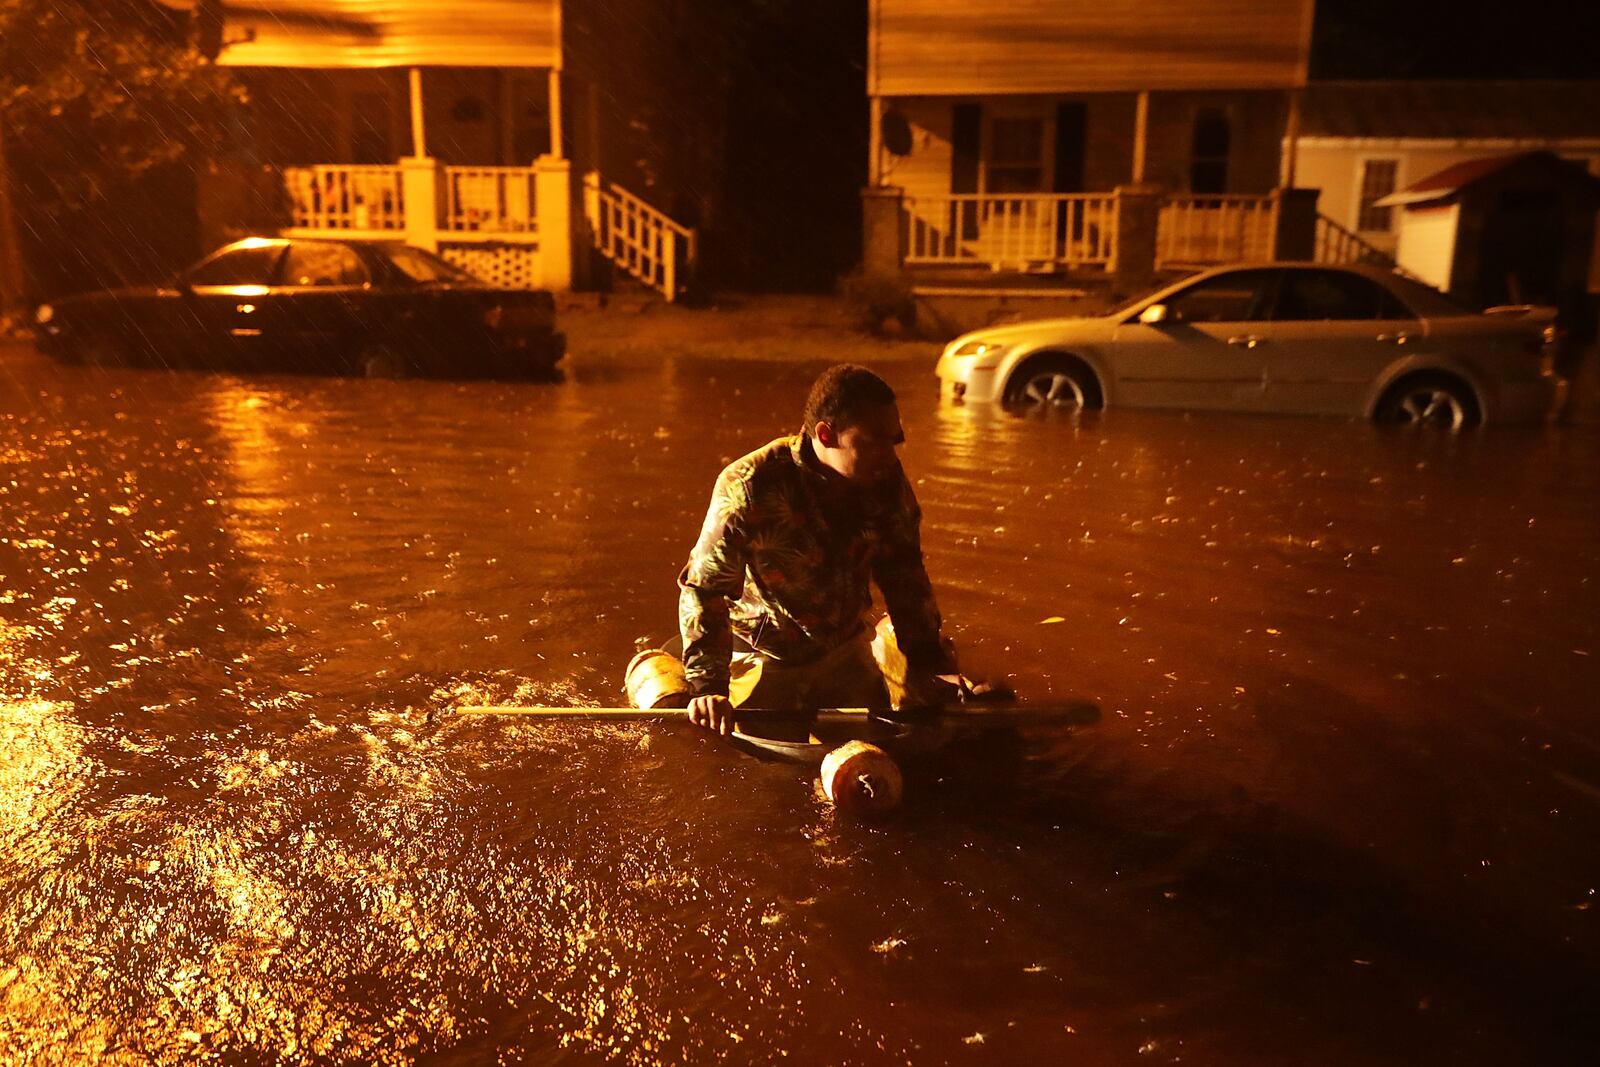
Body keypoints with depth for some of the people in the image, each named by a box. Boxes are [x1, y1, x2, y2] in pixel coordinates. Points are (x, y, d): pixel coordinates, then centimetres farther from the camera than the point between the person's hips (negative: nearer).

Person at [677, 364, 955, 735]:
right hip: (764, 658, -4)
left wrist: (925, 658, -4)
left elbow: (904, 573, 0)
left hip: (845, 649, 5)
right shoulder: (747, 489, -28)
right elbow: (703, 587, -25)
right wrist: (707, 685, -31)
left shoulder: (887, 480, -13)